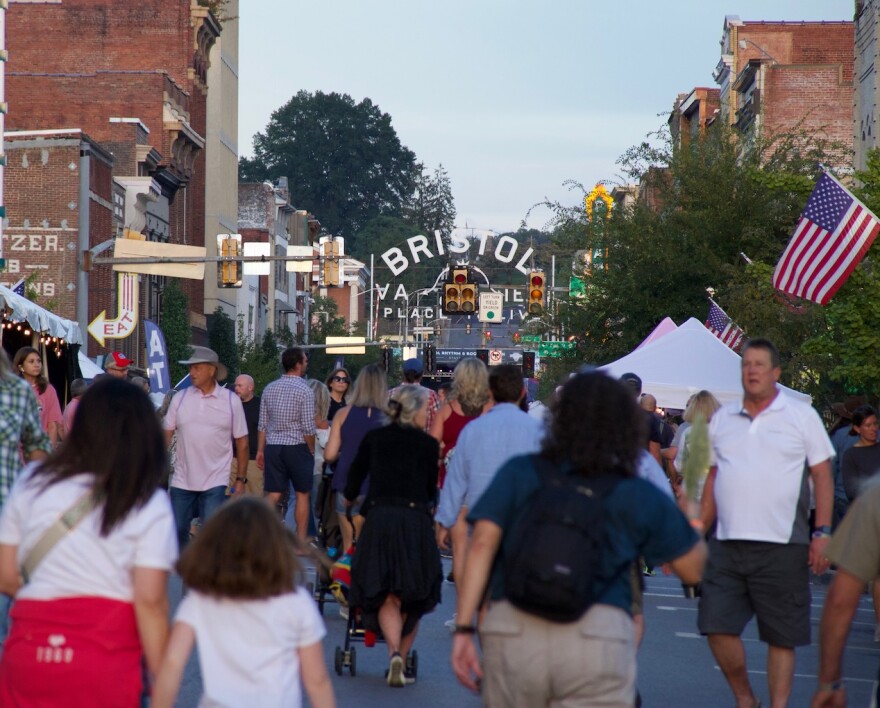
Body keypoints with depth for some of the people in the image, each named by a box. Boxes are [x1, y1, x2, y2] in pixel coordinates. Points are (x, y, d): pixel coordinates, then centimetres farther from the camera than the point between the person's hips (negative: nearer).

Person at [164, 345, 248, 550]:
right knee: (177, 532, 8)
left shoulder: (231, 401, -1)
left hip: (215, 483, -2)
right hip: (182, 481, 3)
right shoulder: (180, 398, 3)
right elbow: (166, 435, 7)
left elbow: (242, 442, 3)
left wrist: (241, 479, 1)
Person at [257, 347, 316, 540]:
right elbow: (308, 428, -10)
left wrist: (260, 450, 14)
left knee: (273, 495, 5)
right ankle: (301, 541, 10)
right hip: (297, 446, -5)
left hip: (272, 446, 5)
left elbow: (262, 425, 9)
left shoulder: (270, 389, 8)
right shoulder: (304, 390, -9)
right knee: (302, 495, 7)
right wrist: (312, 451, 2)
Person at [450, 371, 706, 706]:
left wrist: (464, 628, -2)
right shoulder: (641, 497, 10)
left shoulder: (518, 473, 10)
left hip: (511, 630, 1)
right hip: (599, 636, -1)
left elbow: (482, 543, 0)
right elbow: (693, 568, 16)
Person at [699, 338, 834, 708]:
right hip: (727, 544, 3)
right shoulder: (722, 418, 13)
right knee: (718, 627, -1)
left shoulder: (801, 415, 2)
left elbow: (822, 476, 1)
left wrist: (822, 533, -7)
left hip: (782, 546, -3)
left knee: (782, 636, 2)